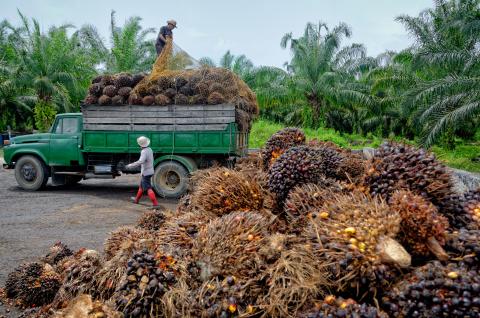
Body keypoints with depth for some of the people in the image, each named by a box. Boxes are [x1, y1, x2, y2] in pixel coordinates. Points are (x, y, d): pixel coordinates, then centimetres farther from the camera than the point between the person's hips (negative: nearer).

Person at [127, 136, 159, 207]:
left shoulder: (144, 151, -23)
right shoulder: (149, 149, 6)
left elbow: (141, 161, -38)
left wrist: (131, 165, -32)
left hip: (146, 172, -9)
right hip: (150, 171, 9)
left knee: (148, 188, -7)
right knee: (141, 185, 23)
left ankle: (155, 203, -11)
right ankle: (137, 199, 39)